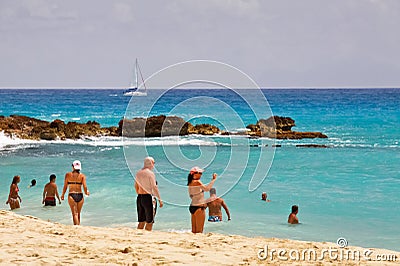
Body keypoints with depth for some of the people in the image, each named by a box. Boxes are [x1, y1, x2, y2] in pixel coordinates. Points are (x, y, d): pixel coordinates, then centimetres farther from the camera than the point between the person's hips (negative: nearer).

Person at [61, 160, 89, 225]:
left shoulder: (68, 175, 2)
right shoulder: (82, 175, 3)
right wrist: (86, 192, 16)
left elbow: (65, 186, 1)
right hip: (80, 195, 2)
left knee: (75, 213, -6)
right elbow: (85, 186, -5)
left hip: (71, 195, -2)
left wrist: (63, 195, 16)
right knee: (78, 214, 16)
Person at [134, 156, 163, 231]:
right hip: (148, 198, -7)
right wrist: (159, 199, -11)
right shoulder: (150, 173, -12)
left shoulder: (138, 173, 10)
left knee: (141, 221, 14)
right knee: (149, 222, -1)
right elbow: (154, 187, -15)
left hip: (139, 198, 7)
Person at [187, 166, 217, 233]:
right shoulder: (197, 182, -14)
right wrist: (213, 179, -17)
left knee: (194, 229, 10)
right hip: (199, 207, -9)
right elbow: (207, 188, -23)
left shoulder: (190, 183, 11)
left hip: (192, 206, 9)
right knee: (199, 229, -5)